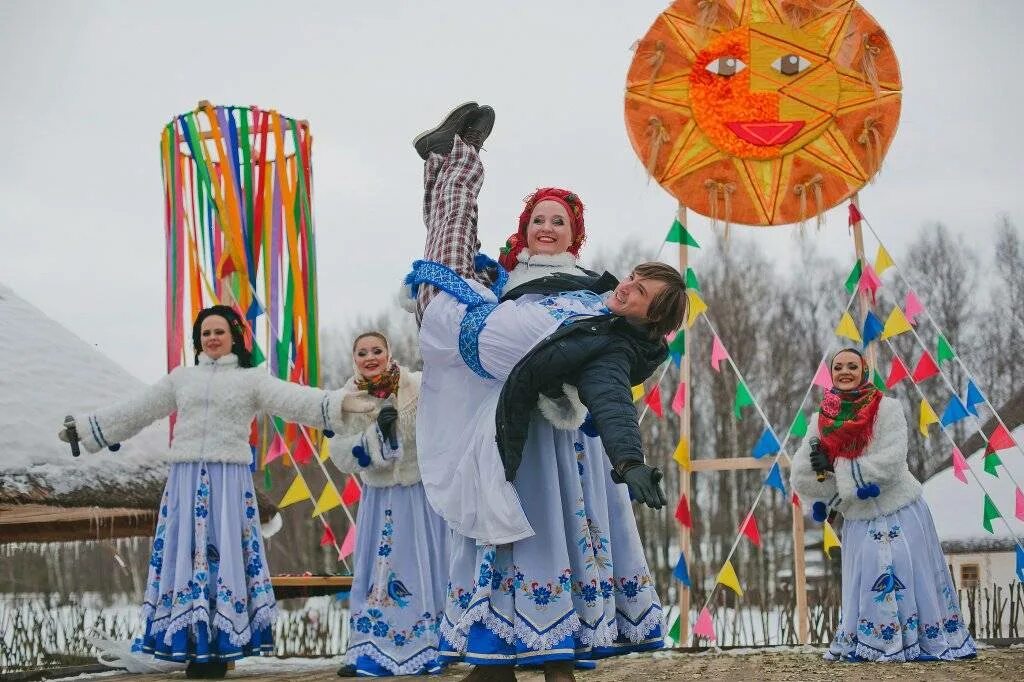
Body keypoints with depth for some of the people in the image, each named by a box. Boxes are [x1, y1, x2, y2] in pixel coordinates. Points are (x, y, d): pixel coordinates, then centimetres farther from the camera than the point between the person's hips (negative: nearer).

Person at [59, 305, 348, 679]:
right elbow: (135, 411, 22)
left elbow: (293, 400, -7)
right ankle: (195, 647, 1)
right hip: (186, 479, 3)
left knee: (224, 556, -7)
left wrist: (339, 404, -23)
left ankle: (220, 647, -5)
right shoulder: (182, 377, 17)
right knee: (185, 556, -1)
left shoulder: (250, 379, 7)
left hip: (229, 480, -3)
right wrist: (84, 428, 22)